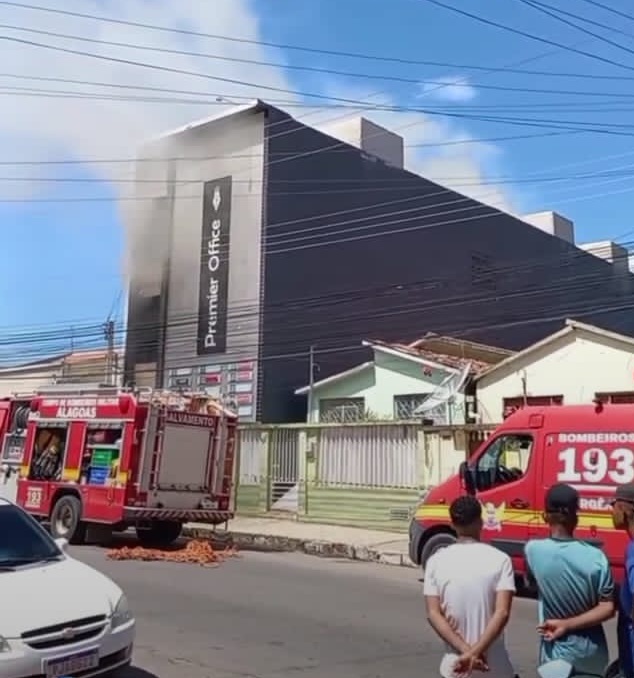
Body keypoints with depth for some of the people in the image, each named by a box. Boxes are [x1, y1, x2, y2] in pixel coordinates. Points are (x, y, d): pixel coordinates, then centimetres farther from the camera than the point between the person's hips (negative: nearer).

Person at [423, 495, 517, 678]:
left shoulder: (436, 561, -3)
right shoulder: (500, 559, -7)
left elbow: (433, 614, -9)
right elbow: (502, 612, -17)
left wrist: (465, 650, -12)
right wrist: (474, 652, -19)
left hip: (455, 662, 1)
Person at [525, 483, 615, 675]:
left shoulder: (533, 550, -16)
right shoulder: (596, 557, -16)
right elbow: (607, 608, -14)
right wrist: (566, 625, -14)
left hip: (558, 653, -1)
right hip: (592, 652, 2)